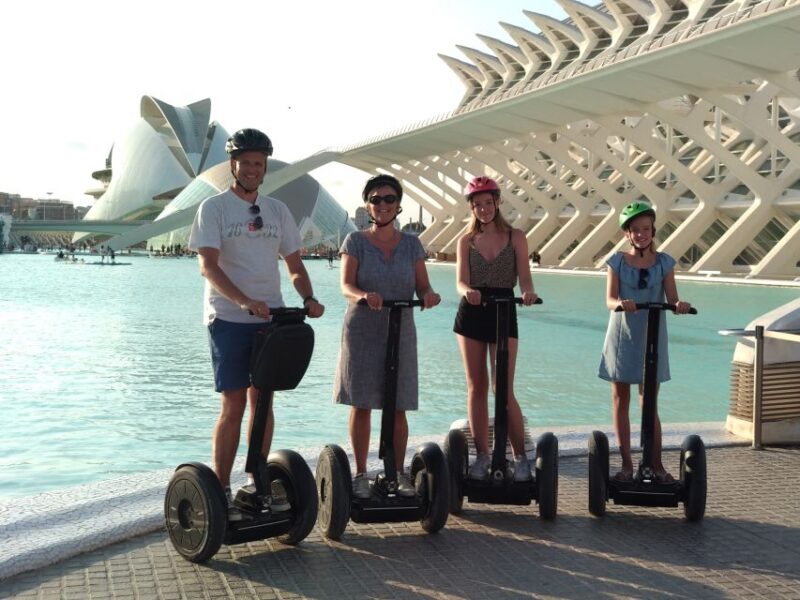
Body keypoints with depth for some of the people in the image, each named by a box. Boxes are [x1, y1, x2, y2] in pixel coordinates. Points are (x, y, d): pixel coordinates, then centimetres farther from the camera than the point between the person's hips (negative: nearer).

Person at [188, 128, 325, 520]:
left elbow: (294, 265, 13)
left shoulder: (277, 210, 12)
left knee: (263, 401, 9)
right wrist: (245, 301, -29)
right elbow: (208, 266, -14)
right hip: (229, 320, -4)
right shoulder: (213, 208, -2)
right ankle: (221, 491, 4)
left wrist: (308, 299, -7)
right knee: (233, 405, -5)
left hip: (270, 319, 5)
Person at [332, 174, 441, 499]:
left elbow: (422, 287, 1)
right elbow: (346, 285, -12)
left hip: (400, 332, 2)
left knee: (398, 407, 5)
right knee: (361, 405, 2)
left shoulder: (412, 244, 7)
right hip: (362, 331, -2)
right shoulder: (355, 241, -1)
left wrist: (429, 296, -22)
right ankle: (360, 475, 14)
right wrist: (364, 295, -34)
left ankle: (399, 473, 18)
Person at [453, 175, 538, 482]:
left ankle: (521, 456, 5)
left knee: (504, 390, -6)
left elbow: (524, 276, -5)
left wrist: (528, 292, -29)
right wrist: (467, 291, -28)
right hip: (471, 314, 3)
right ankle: (482, 455, 15)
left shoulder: (515, 237, 3)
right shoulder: (466, 240, 6)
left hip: (504, 314, -2)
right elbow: (461, 280, -5)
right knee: (476, 388, 6)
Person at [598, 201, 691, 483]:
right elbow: (609, 299, -13)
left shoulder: (664, 263, 1)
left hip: (652, 338, 0)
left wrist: (679, 306, -30)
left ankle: (656, 464, 12)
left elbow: (672, 299, -7)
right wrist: (621, 303, -36)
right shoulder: (617, 262, -2)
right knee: (621, 401, 4)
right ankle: (627, 464, 13)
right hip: (622, 337, 0)